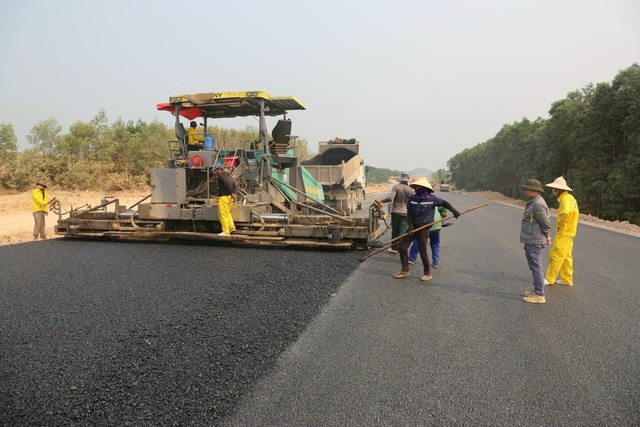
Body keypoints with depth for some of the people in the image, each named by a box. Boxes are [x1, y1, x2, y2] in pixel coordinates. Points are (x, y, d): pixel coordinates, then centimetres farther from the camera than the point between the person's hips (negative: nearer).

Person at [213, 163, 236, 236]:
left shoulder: (220, 174, -9)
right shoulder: (226, 174, 18)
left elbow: (227, 183, -22)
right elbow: (233, 184, 13)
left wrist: (232, 193, -18)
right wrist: (234, 193, 2)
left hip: (224, 197, -9)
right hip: (229, 197, 9)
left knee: (223, 214, -4)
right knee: (227, 213, 23)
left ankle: (226, 232, -3)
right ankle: (232, 227, 16)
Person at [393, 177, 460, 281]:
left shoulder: (431, 199, -8)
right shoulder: (412, 198, 1)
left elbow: (444, 203, 4)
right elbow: (409, 213, 2)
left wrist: (454, 211, -9)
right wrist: (410, 225, -9)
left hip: (424, 228, -4)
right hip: (413, 226, 5)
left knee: (423, 251, -3)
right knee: (402, 247, 2)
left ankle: (428, 274, 16)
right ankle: (405, 270, 18)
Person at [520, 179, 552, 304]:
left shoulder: (538, 204, -19)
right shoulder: (533, 202, 14)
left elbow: (546, 223, -17)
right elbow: (545, 222, 20)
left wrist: (547, 237, -5)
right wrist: (547, 236, 20)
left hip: (534, 241, -11)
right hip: (531, 240, 11)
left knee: (536, 267, -5)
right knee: (535, 267, 18)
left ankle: (539, 295, 0)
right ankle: (537, 290, 28)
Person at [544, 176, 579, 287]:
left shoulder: (566, 199, -18)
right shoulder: (570, 198, 15)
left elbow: (565, 213, -36)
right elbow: (573, 214, 23)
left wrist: (559, 224, -20)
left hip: (564, 233, -10)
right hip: (568, 232, 10)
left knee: (556, 255, -6)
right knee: (566, 256, 14)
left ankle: (549, 279, -1)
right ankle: (567, 279, 20)